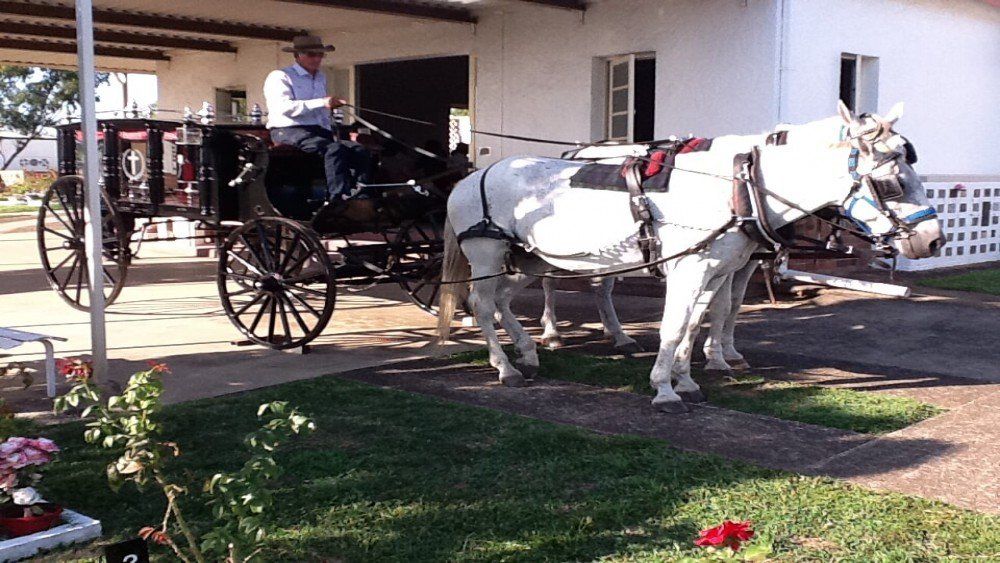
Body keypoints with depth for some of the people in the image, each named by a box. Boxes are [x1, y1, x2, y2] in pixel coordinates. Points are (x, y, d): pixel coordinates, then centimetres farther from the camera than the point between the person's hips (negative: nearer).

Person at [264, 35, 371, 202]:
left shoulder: (321, 78, 27)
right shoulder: (280, 77, 2)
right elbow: (284, 107, -17)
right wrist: (322, 103, -22)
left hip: (320, 132, 7)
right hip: (289, 132, -7)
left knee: (360, 152, -18)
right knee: (334, 149, -33)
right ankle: (338, 199, -39)